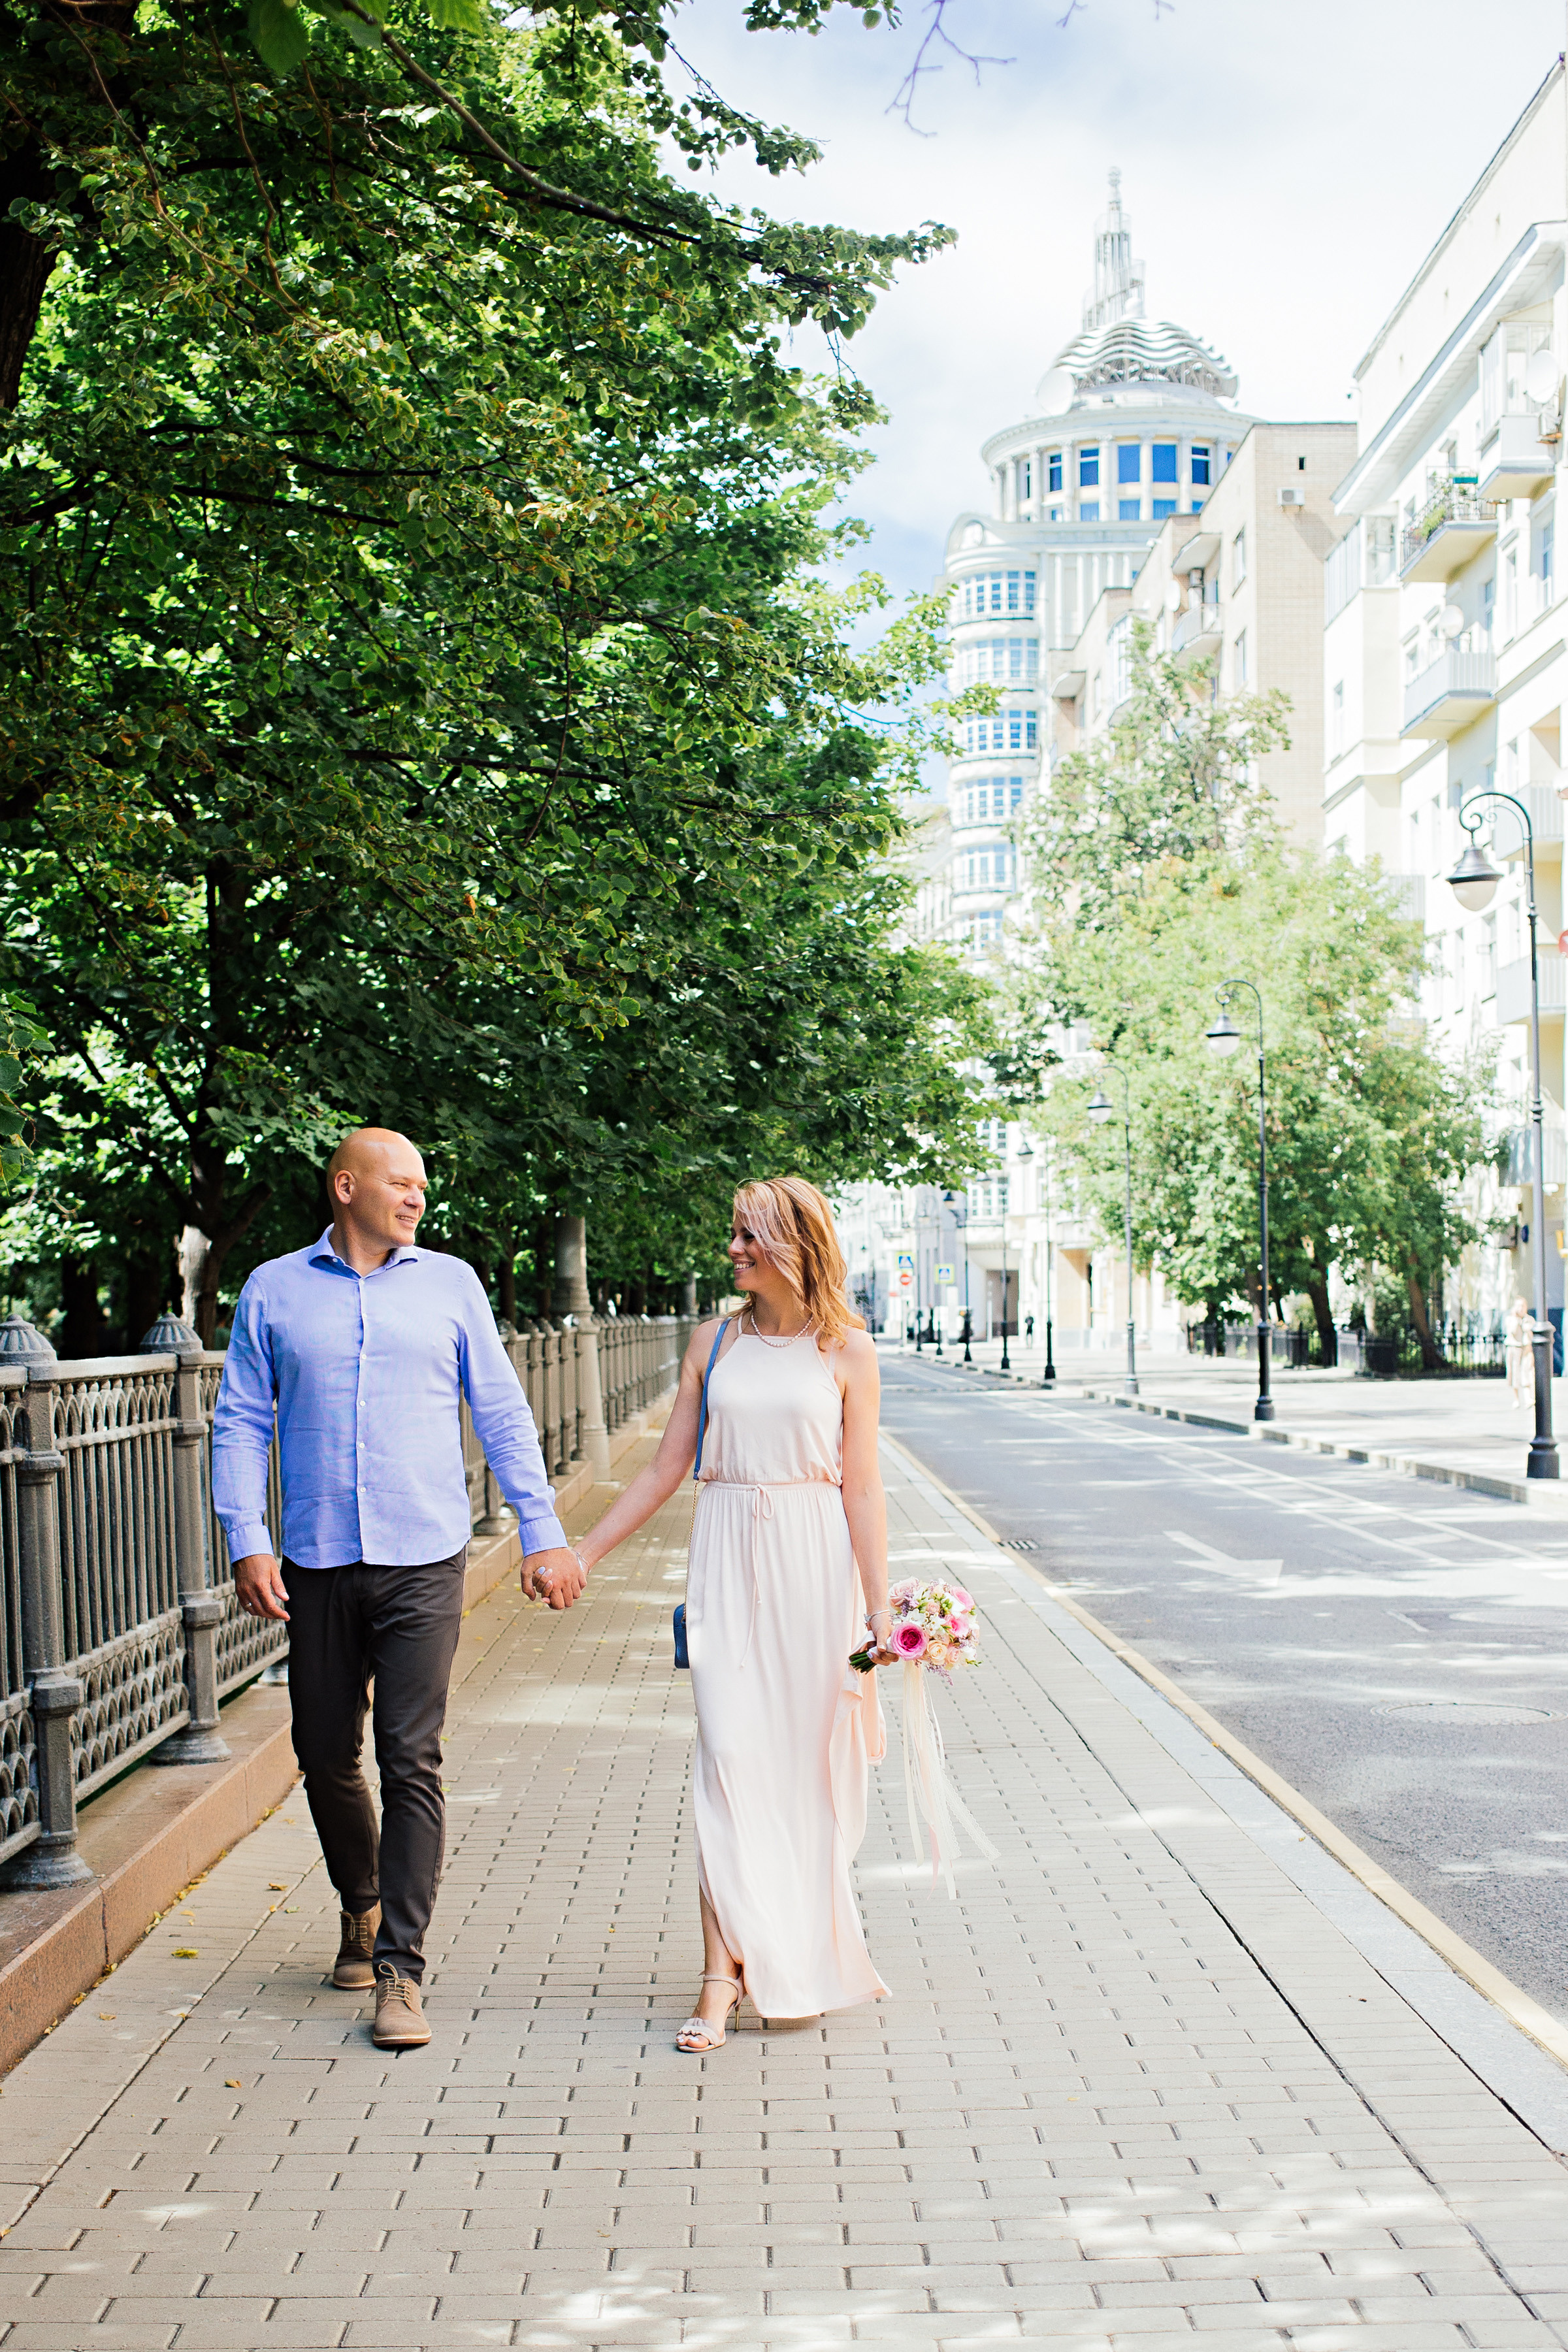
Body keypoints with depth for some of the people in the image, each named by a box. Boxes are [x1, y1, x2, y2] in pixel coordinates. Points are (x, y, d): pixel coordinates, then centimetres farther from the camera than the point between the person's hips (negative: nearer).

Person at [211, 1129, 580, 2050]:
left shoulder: (449, 1283, 8)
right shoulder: (274, 1291, 7)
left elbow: (503, 1413, 10)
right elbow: (242, 1421, 7)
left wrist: (544, 1533, 5)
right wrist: (248, 1540, -5)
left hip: (423, 1562, -1)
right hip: (317, 1566, 1)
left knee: (412, 1761, -7)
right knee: (327, 1757, 9)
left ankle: (401, 1968, -1)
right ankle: (363, 1908, 35)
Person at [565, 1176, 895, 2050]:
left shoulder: (847, 1350, 0)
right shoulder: (716, 1341, 8)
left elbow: (862, 1488, -1)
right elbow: (667, 1469, 11)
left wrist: (880, 1606, -7)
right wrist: (583, 1553, 11)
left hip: (813, 1560, -1)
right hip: (729, 1558, 1)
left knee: (808, 1758, 5)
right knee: (729, 1754, -8)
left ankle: (816, 1941, 26)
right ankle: (726, 1970, -8)